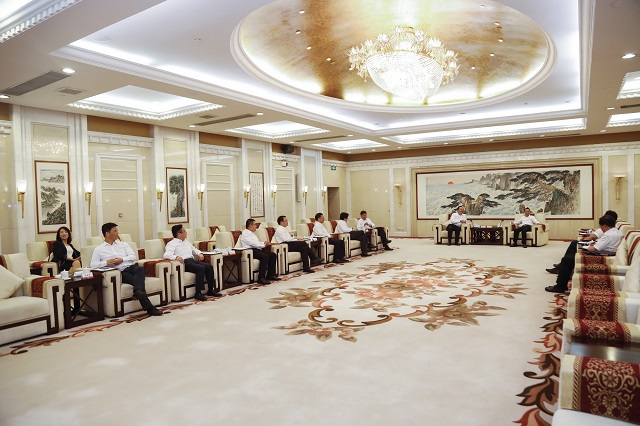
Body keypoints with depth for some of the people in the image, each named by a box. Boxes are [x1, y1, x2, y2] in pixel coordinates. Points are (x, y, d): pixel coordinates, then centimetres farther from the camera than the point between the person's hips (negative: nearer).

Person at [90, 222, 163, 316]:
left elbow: (133, 256, 11)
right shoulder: (99, 249, 15)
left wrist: (122, 259, -7)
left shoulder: (123, 244, 23)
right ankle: (149, 308, -38)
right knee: (136, 280, -31)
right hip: (120, 272, -3)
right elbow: (93, 264, 4)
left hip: (131, 266, 3)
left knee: (140, 269, -34)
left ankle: (137, 292, -56)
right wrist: (106, 262, -11)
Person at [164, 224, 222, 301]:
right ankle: (198, 293, -27)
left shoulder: (186, 242, 28)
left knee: (209, 266, -15)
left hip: (193, 260, 7)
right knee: (201, 268, -30)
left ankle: (211, 290, -10)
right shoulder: (172, 243, 4)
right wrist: (176, 257, -32)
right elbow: (167, 255, -12)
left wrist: (200, 253, 15)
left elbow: (194, 249, 38)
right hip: (185, 263, -7)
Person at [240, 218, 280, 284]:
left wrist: (264, 243, 6)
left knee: (273, 255, -1)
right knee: (265, 256, -32)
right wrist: (264, 245, -7)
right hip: (251, 251, -10)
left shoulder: (252, 233, 25)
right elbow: (253, 244, -17)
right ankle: (261, 278, -33)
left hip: (257, 250, 10)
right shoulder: (245, 234, -7)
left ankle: (271, 275, 1)